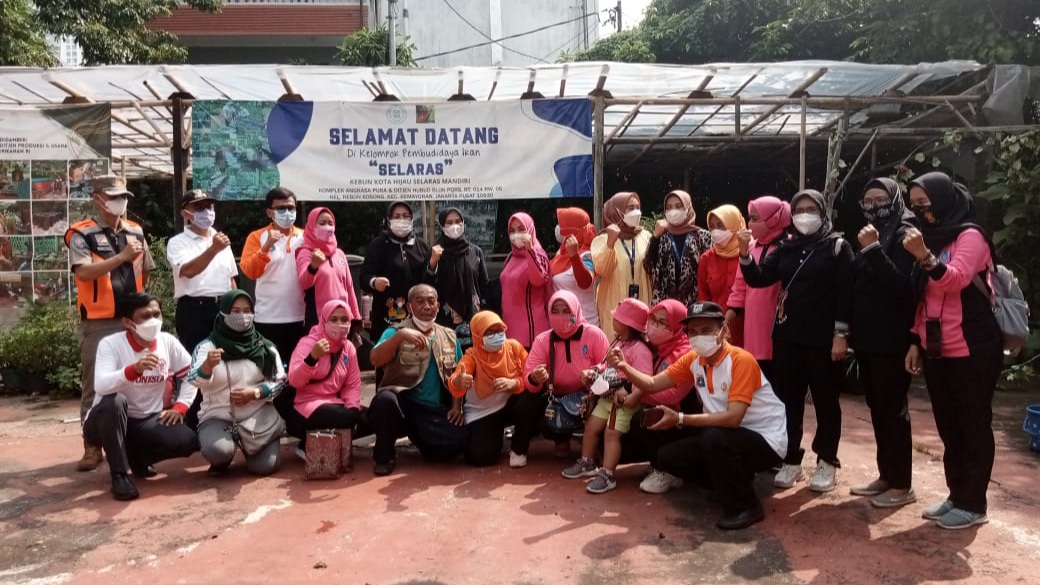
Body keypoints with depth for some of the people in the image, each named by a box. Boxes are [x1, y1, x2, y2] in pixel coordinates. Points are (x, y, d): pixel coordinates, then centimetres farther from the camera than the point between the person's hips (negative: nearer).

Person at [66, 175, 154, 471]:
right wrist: (122, 256, -23)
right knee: (94, 384, 2)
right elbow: (83, 272, -20)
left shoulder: (136, 232, 9)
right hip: (98, 323, -4)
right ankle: (92, 446, 9)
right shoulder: (82, 234, -6)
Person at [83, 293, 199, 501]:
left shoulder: (168, 342, -5)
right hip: (108, 422, -3)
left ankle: (138, 458, 10)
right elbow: (101, 386, -33)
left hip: (148, 422, 4)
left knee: (188, 440, -22)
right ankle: (119, 474, -21)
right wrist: (134, 369, -49)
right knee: (114, 401, -37)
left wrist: (180, 407, -6)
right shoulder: (110, 344, -17)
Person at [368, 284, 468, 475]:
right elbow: (375, 360, -17)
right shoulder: (396, 331, 2)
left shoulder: (450, 337, 13)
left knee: (457, 441, -25)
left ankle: (417, 437, 10)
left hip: (436, 411, 3)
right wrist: (400, 335, -31)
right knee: (385, 399, -37)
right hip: (403, 405, -2)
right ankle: (384, 455, -8)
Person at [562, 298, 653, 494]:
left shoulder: (640, 350, -21)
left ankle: (606, 476, -9)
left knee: (611, 433, -14)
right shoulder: (616, 343, 10)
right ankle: (587, 463, 28)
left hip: (625, 402, -9)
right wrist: (593, 375, 5)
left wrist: (631, 397, -37)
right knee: (591, 426, 12)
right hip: (606, 397, 10)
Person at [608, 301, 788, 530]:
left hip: (765, 440, -7)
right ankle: (733, 483, 13)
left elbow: (733, 418, -32)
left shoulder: (741, 360, -24)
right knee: (667, 457, -3)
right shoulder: (693, 360, -2)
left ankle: (745, 505, -12)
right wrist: (624, 367, -20)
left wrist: (680, 419, -32)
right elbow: (652, 384, -2)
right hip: (725, 439, 7)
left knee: (714, 437, -35)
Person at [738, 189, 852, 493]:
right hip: (787, 337, 4)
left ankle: (827, 461, 18)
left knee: (825, 400, 6)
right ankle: (791, 460, 18)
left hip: (823, 339, -4)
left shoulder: (838, 246, -1)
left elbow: (846, 292, -7)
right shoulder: (786, 247, 11)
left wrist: (840, 333, -13)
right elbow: (759, 278, 3)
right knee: (788, 400, 8)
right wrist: (745, 254, -14)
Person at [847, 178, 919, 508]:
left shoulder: (904, 234, -7)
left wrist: (873, 250, -24)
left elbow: (901, 286, -20)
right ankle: (886, 475, 21)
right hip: (868, 337, 8)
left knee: (892, 410, -3)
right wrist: (849, 330, 12)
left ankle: (901, 484, 6)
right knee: (877, 409, 12)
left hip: (892, 340, -8)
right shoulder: (870, 235, 16)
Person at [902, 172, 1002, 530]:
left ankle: (973, 504, 8)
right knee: (949, 428, 12)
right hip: (936, 351, 7)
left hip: (971, 351, -7)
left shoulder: (970, 236, -7)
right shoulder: (931, 239, 16)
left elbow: (956, 279, -25)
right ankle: (956, 496, 21)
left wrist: (926, 257, -41)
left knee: (974, 426, 1)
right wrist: (915, 341, 14)